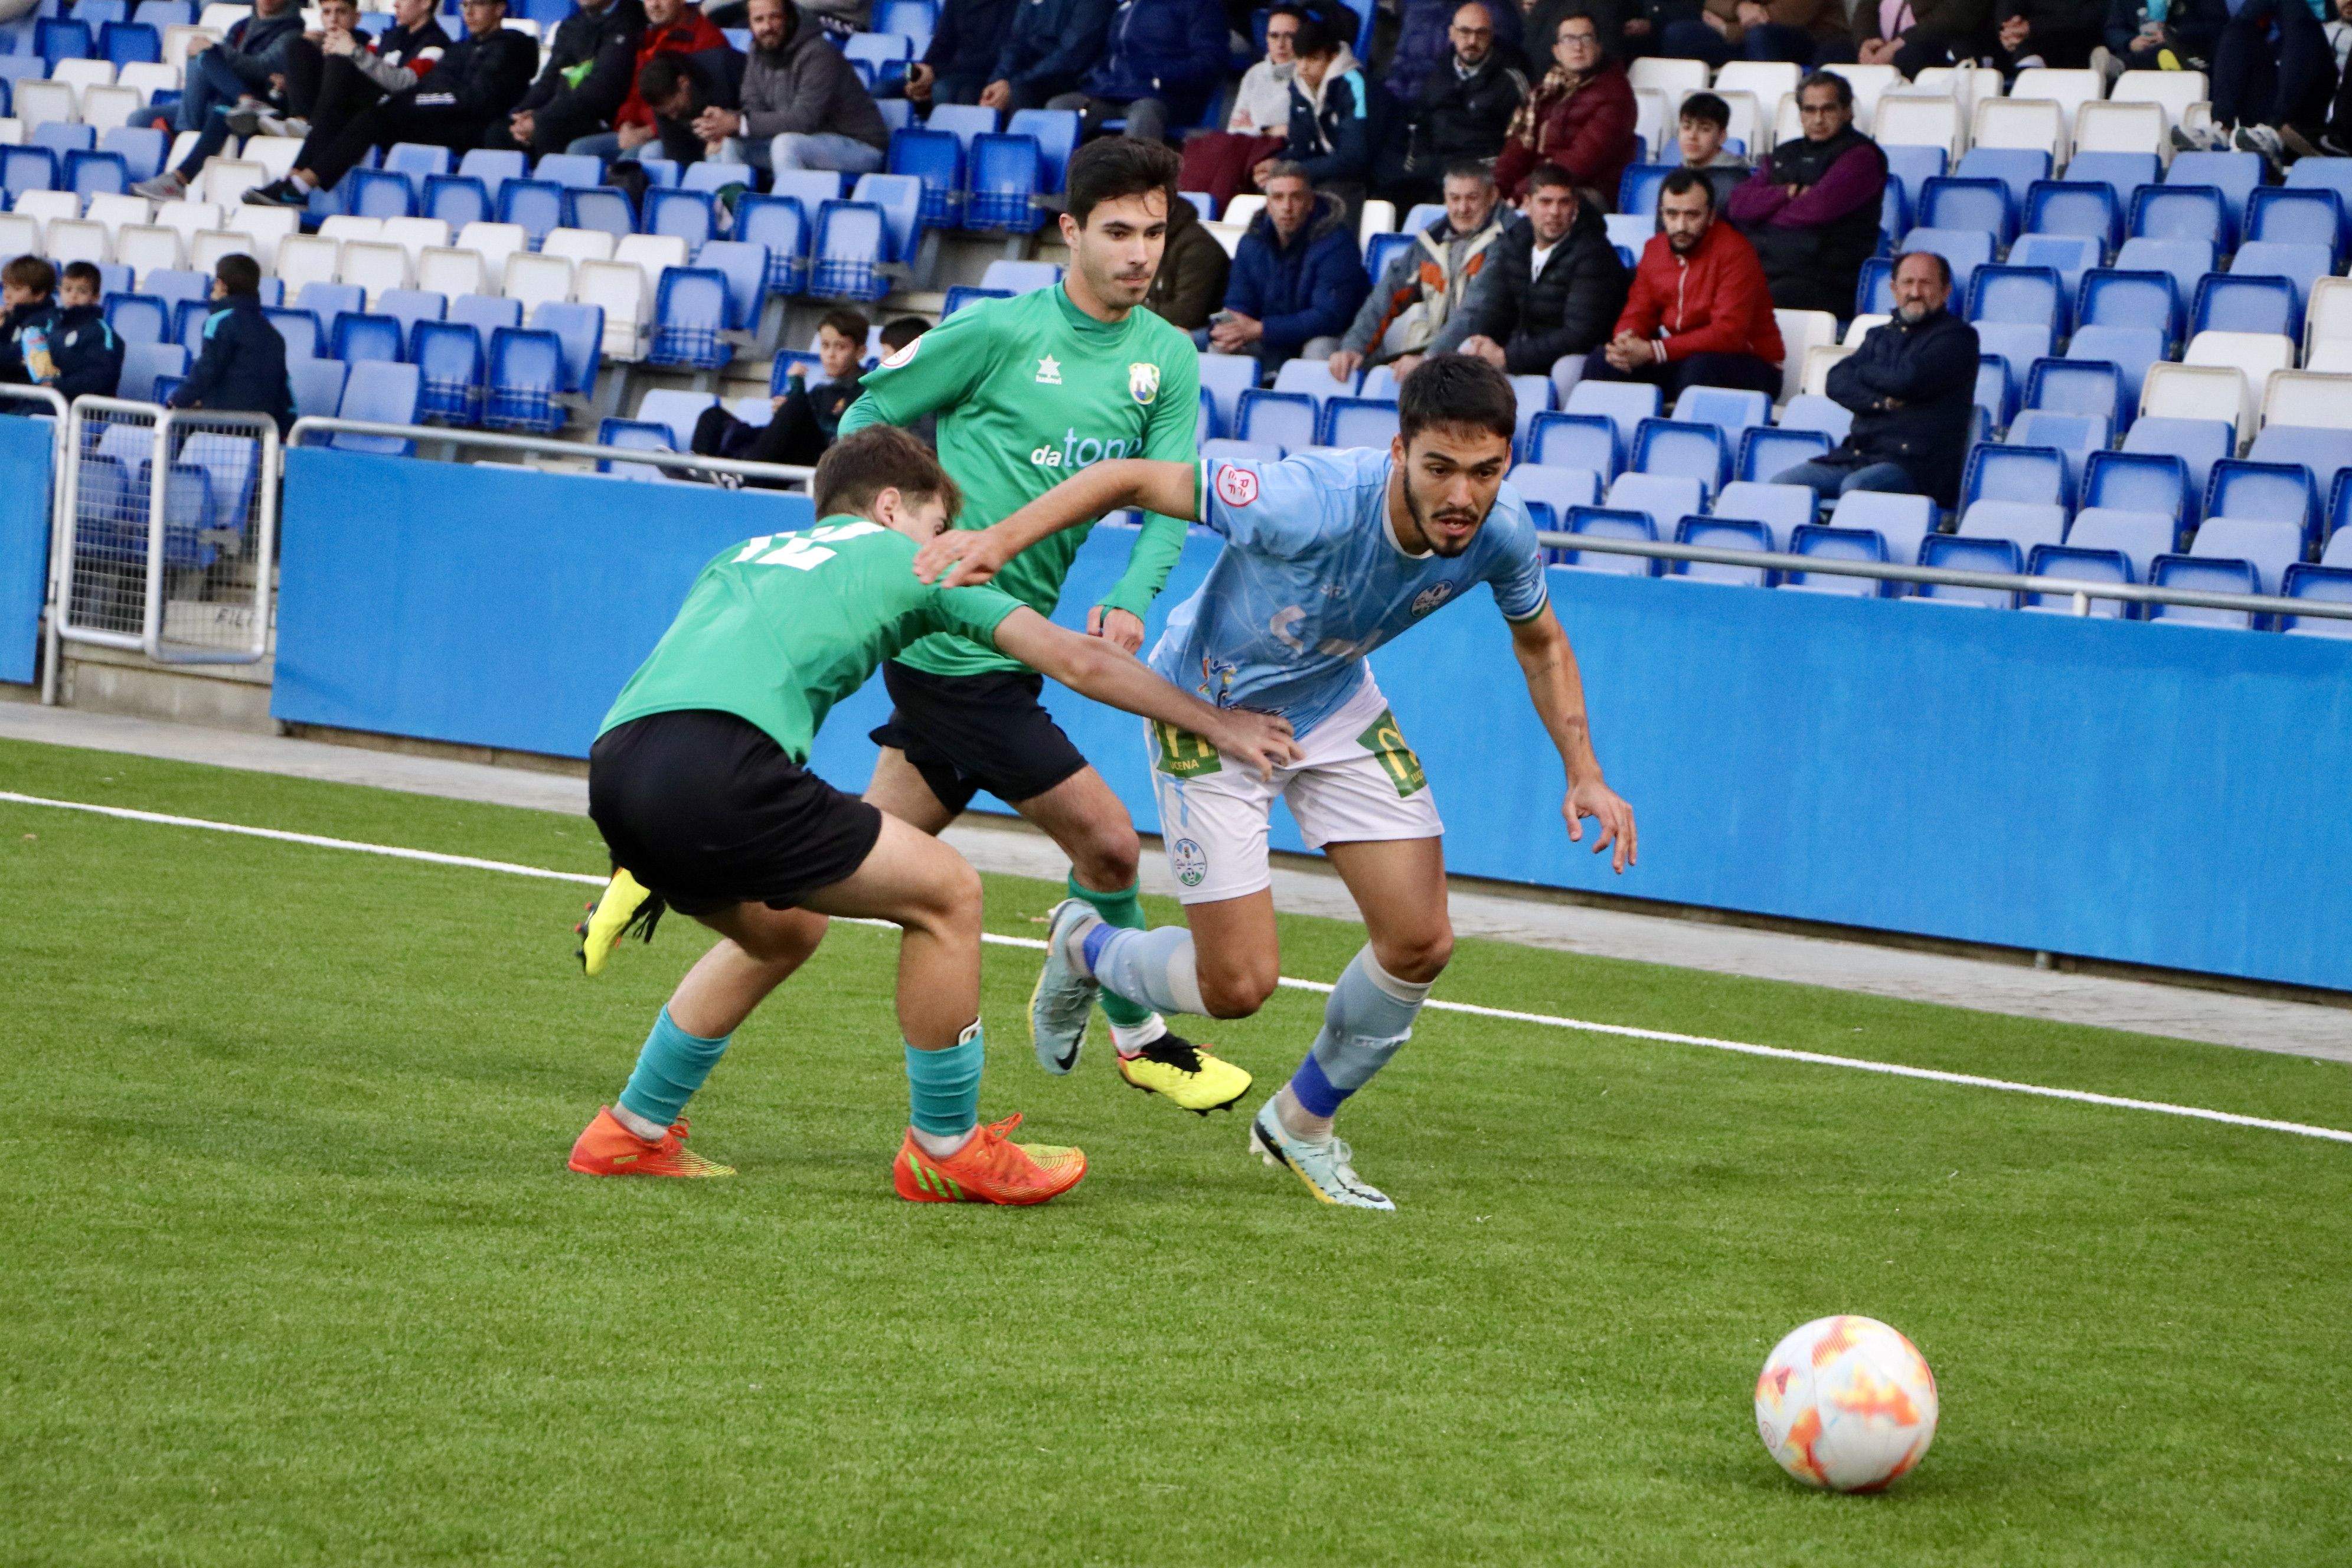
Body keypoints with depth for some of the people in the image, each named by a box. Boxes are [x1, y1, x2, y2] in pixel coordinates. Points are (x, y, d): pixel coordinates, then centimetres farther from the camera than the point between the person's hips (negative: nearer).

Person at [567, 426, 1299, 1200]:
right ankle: (946, 1151, 14)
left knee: (783, 930, 31)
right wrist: (1216, 721, 31)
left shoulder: (742, 555, 36)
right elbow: (1076, 660, 21)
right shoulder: (903, 557, 20)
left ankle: (632, 1133, 34)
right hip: (714, 765, -8)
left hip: (614, 763, 8)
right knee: (945, 891, 6)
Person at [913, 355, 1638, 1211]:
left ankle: (1302, 1123, 23)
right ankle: (1084, 948, 26)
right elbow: (1134, 478, -29)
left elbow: (1539, 642, 3)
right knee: (1240, 985, -8)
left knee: (1420, 943, -4)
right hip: (1210, 710, -5)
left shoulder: (1500, 532, -20)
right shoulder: (1308, 504, -38)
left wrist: (1584, 773, -4)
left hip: (1336, 704, 5)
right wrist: (1000, 539, -38)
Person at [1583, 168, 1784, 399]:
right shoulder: (1655, 249, 6)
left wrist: (1652, 351, -31)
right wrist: (1626, 340, -18)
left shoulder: (1734, 252, -17)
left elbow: (1728, 334, -25)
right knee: (1601, 362, -11)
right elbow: (1639, 312, 9)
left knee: (1700, 369, -38)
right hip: (1681, 358, 6)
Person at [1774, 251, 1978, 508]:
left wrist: (1860, 371, 6)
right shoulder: (1880, 336, 23)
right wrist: (1881, 402, -11)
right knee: (1781, 485, -15)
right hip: (1855, 455, 6)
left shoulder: (1957, 337, 3)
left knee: (1855, 487, -37)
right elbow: (1836, 381, 8)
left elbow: (1909, 379, -13)